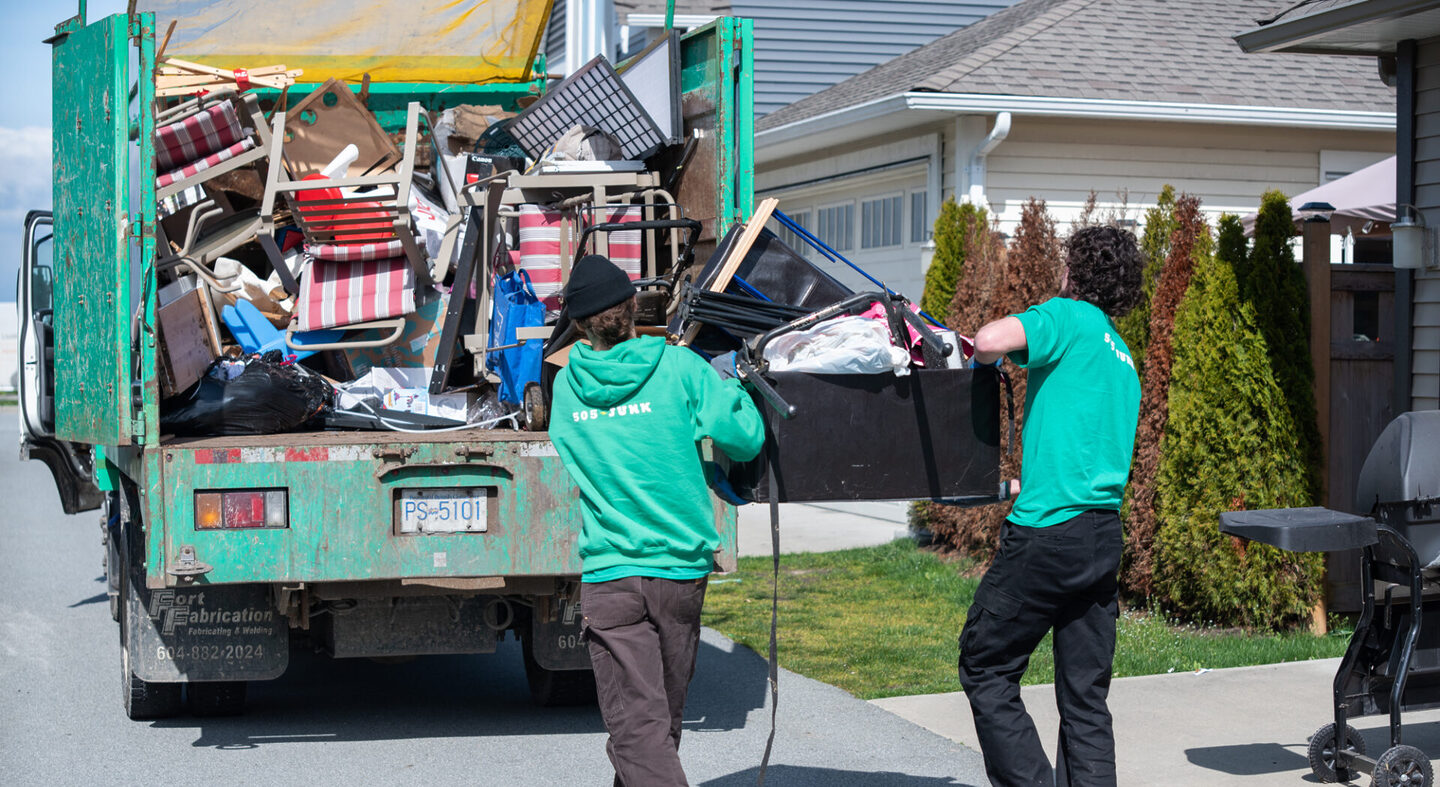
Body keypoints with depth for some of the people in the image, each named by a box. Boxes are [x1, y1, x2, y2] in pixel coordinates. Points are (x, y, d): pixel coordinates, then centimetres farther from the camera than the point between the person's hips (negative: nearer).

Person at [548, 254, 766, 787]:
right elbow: (744, 440, -5)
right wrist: (733, 388, 13)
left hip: (606, 574, -1)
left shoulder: (566, 387, 2)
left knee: (637, 724, -6)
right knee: (666, 715, 18)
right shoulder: (679, 368, -4)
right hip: (681, 565, 1)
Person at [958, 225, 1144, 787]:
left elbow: (991, 341, -22)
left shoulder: (1070, 317, -4)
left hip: (1049, 529, -8)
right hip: (1105, 534, 8)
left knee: (985, 665, 3)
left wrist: (985, 352, 1)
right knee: (1085, 693, 9)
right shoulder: (1123, 358, 21)